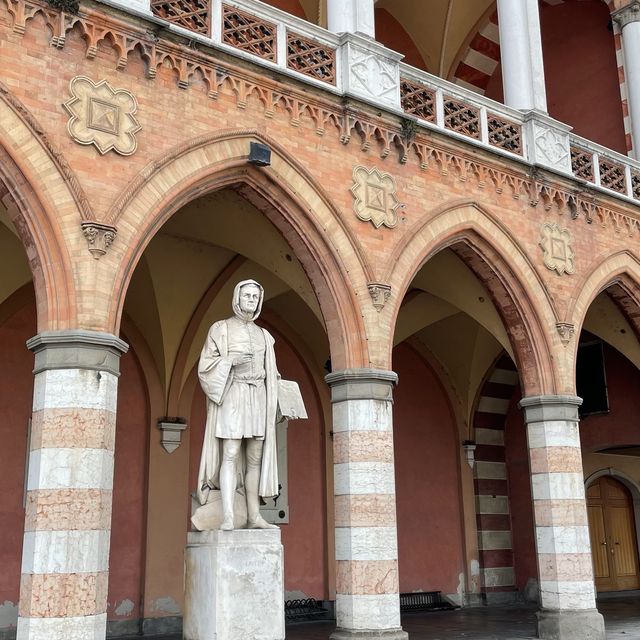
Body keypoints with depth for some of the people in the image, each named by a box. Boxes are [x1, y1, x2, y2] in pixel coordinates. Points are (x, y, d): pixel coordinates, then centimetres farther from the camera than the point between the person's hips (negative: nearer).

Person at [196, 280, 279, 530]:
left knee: (255, 458, 2)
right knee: (230, 455, -14)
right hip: (231, 396, -5)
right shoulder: (220, 329, 3)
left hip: (257, 399, 5)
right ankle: (227, 517, -18)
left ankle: (254, 516, 4)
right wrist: (231, 360, -18)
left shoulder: (263, 335, 17)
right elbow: (206, 365, -3)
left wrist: (272, 404, 10)